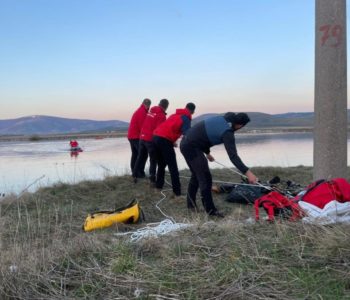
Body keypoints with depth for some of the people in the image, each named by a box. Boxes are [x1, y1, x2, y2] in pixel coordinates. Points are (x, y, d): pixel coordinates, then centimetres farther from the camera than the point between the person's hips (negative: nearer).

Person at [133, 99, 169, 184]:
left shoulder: (151, 111, 10)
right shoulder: (161, 115, -12)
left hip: (142, 137, 7)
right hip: (151, 139, -7)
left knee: (140, 157, 19)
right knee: (153, 160, 3)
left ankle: (135, 175, 23)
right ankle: (152, 179, 3)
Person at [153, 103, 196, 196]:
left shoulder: (174, 115, 26)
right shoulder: (186, 118, 1)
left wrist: (172, 141, 28)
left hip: (156, 136, 8)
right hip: (164, 139, -8)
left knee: (161, 164, 23)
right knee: (173, 166, -6)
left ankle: (159, 184, 30)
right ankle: (177, 191, -8)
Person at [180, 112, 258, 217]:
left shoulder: (221, 119, 10)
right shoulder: (227, 132, -16)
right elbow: (233, 155, -25)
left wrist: (207, 152, 30)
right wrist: (247, 172, -30)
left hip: (186, 144, 10)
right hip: (192, 147, -10)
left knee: (196, 175, 22)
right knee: (205, 177, -7)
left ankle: (191, 204, 32)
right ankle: (210, 210, -2)